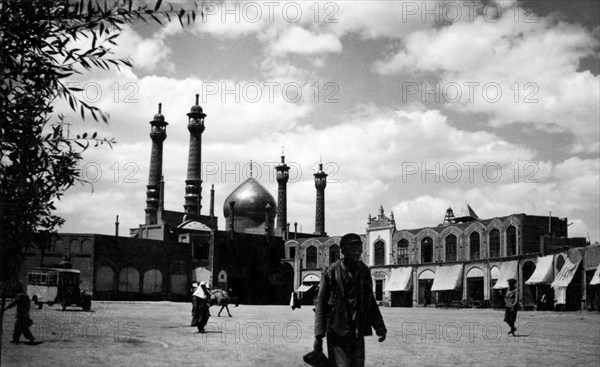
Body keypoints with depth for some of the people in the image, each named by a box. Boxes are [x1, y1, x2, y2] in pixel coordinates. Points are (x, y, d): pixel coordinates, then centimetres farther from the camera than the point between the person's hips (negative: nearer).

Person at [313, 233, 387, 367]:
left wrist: (380, 328, 10)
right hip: (336, 333, -5)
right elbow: (320, 304, -5)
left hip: (358, 333, 5)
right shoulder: (331, 272, -6)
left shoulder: (364, 271, 8)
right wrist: (318, 336, -12)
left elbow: (370, 302, 17)